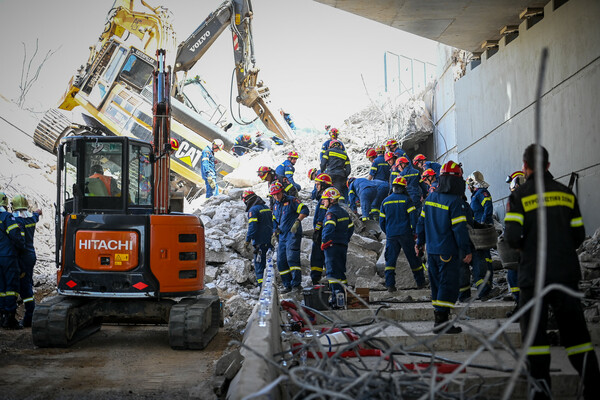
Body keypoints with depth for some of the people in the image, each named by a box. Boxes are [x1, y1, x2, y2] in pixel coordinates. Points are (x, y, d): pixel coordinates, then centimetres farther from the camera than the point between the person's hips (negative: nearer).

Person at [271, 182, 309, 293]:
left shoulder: (291, 200, -4)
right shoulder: (275, 205, 18)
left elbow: (304, 210, -14)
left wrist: (297, 221, -26)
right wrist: (275, 231, 17)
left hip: (293, 235, -7)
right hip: (282, 237, 7)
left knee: (292, 258, -18)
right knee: (281, 262, 3)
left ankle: (296, 284, -15)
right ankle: (288, 285, 10)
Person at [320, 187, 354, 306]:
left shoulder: (331, 213, -13)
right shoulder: (344, 212, 15)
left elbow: (329, 229, -26)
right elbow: (351, 228, 19)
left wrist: (324, 243, -17)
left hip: (332, 246, -8)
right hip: (343, 246, 8)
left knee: (332, 271, -8)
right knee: (341, 270, 14)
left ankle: (337, 292, -18)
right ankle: (344, 294, 15)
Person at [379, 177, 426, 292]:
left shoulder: (385, 201, 7)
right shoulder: (406, 200, -4)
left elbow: (382, 221, 9)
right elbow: (413, 217, -8)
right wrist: (415, 232, 3)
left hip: (391, 235, 2)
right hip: (405, 234, -2)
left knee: (390, 259, 5)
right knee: (413, 258, 10)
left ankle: (390, 285, -3)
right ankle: (420, 282, 19)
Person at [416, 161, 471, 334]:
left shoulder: (431, 197, 7)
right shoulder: (455, 201, -15)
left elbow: (422, 221, 14)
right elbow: (460, 228, -16)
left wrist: (419, 242, 24)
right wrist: (467, 250, -9)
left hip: (432, 250, 8)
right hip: (448, 252, -7)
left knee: (437, 284, 15)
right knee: (449, 285, -3)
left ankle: (439, 318, 21)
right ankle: (441, 321, -5)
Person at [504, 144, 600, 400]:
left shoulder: (519, 196, -6)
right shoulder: (567, 194, 7)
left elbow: (512, 237, -14)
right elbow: (578, 235, 7)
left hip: (534, 274, -3)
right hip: (566, 272, 3)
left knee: (534, 330, 6)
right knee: (574, 329, 9)